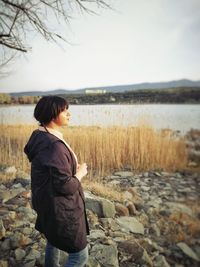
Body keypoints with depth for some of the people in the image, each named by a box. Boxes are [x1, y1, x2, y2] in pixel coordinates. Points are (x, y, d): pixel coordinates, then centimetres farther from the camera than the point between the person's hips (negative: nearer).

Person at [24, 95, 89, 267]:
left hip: (48, 202, 10)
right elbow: (65, 186, -28)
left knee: (54, 240, 31)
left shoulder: (40, 137, 0)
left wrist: (74, 168, 2)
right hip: (61, 209, -10)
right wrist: (80, 173, -10)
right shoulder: (54, 146, -30)